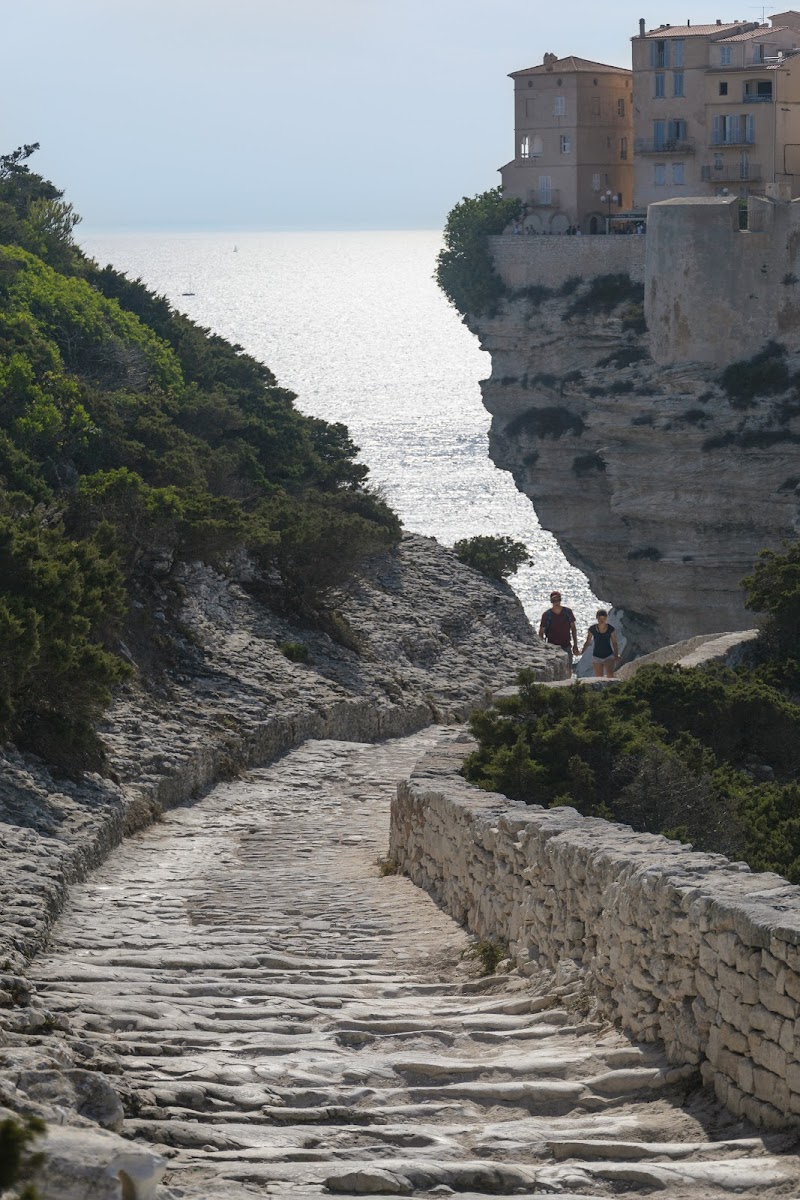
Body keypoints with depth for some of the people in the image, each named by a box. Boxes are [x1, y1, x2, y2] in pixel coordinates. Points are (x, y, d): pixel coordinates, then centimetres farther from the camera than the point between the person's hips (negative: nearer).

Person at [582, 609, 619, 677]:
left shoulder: (610, 629, -5)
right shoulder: (592, 629, -4)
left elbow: (614, 643, 1)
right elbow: (588, 641, 8)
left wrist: (616, 655, -7)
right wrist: (582, 652, 0)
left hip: (609, 656, -1)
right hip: (597, 657, 2)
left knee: (610, 675, -24)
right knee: (599, 679, 3)